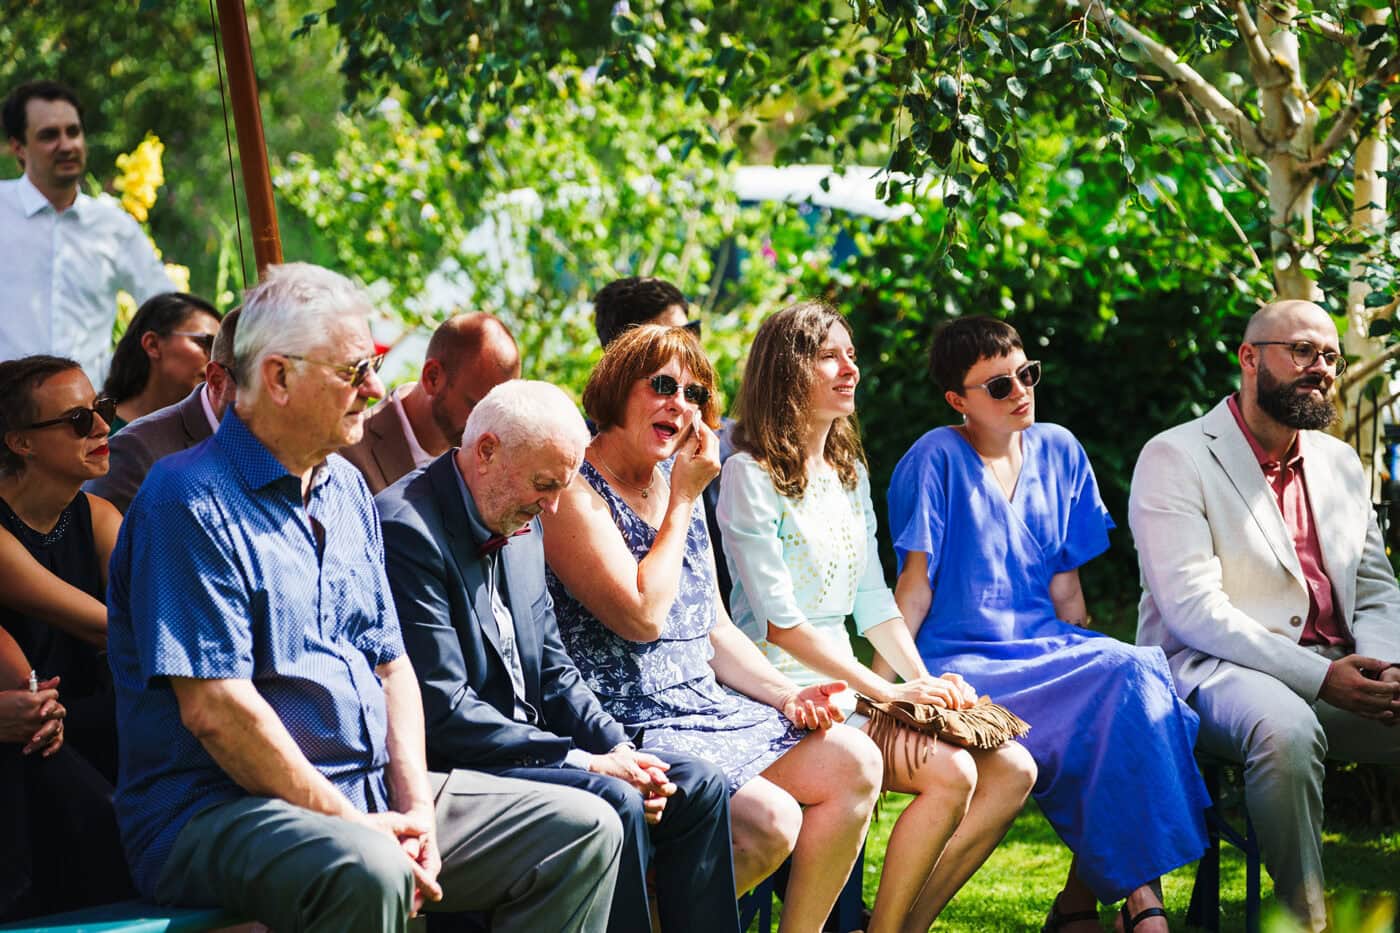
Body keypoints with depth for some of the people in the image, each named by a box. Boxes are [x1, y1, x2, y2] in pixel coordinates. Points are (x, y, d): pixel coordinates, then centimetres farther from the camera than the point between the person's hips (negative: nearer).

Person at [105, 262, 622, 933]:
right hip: (218, 810, -9)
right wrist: (349, 823, -17)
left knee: (584, 830, 2)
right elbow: (213, 708, -19)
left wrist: (416, 806, -1)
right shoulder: (191, 501, -12)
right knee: (366, 871, -40)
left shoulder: (346, 489, 17)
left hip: (370, 794, 9)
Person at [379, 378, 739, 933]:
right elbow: (444, 711, -23)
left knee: (698, 787, 1)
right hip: (450, 764, -9)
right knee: (613, 801, -27)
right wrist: (585, 760, -21)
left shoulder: (520, 525, 11)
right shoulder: (408, 530, -18)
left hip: (528, 746, 9)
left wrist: (619, 749, -3)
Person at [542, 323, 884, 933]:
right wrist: (682, 502, -10)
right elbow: (642, 616, -20)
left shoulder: (681, 488, 16)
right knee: (769, 820, -25)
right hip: (628, 727, -9)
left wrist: (785, 694, 3)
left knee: (854, 764, -6)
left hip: (704, 705, 9)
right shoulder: (573, 491, -10)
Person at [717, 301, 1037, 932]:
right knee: (950, 773, -25)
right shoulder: (750, 475, -10)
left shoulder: (850, 471, 16)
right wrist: (886, 691, -18)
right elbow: (779, 622, -15)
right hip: (787, 690, -8)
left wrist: (926, 682, -1)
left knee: (1012, 769, -6)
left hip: (846, 681, 8)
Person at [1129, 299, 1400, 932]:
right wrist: (1317, 676, -20)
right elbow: (1193, 609, -12)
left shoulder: (1339, 463, 20)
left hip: (1337, 676, 6)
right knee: (1286, 731, -38)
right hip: (1215, 671, -6)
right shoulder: (1174, 459, -2)